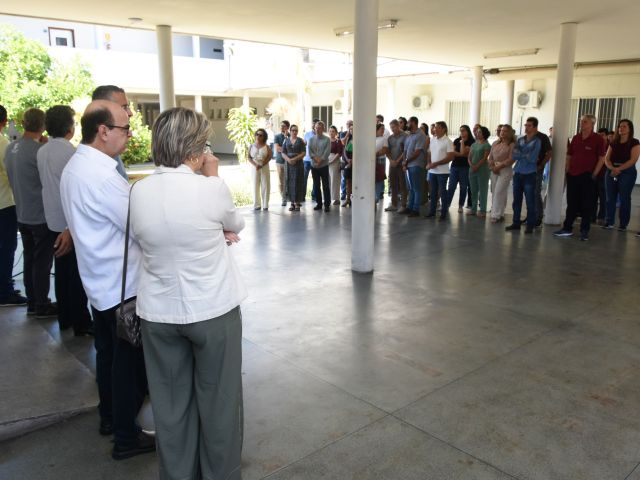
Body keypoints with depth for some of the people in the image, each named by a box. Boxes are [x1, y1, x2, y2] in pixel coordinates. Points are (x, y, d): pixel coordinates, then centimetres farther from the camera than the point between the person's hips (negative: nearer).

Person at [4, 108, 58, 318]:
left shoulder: (10, 148, 5)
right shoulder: (39, 149, -20)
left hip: (23, 214, 8)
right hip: (42, 215, -8)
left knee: (29, 259, 15)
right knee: (43, 261, 1)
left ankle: (32, 303, 23)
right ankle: (42, 306, 9)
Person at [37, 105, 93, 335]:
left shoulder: (42, 152, 6)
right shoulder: (70, 152, -18)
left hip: (54, 220, 8)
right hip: (71, 222, -7)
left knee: (62, 271, 15)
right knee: (78, 273, 0)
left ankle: (64, 319, 24)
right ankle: (81, 323, 7)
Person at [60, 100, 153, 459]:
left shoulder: (75, 167, 6)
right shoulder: (102, 175, -25)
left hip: (101, 281, 10)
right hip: (123, 284, -10)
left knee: (109, 353, 23)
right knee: (129, 361, 5)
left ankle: (110, 417, 41)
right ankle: (127, 437, 20)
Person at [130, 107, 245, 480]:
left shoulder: (139, 191, -4)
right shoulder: (211, 188, -17)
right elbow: (237, 225, 3)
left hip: (158, 312, 4)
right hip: (213, 310, -4)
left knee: (171, 403, 17)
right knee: (218, 401, 14)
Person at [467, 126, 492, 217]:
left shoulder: (486, 145, -4)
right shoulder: (473, 145, 14)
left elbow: (484, 158, -12)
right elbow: (469, 157, 10)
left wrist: (477, 166, -17)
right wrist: (471, 165, -8)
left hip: (482, 170, -6)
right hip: (472, 170, 6)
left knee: (482, 191, -1)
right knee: (473, 191, 10)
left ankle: (482, 211, 3)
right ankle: (473, 209, 19)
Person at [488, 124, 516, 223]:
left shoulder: (512, 145, -4)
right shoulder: (495, 144, 14)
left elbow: (511, 159, -12)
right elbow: (490, 157, 12)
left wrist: (499, 166, -14)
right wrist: (492, 167, -4)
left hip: (505, 170, -6)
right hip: (494, 170, 6)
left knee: (499, 192, -11)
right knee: (494, 192, 4)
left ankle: (497, 215, -9)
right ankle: (498, 213, 12)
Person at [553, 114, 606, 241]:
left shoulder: (598, 139, -5)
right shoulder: (575, 138, 9)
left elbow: (602, 158, -7)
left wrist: (594, 174, -11)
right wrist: (567, 171, 7)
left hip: (587, 176, -5)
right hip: (573, 175, 5)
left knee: (586, 205, 2)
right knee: (571, 203, 10)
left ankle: (584, 231, 9)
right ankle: (567, 228, 17)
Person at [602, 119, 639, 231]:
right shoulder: (613, 143, 12)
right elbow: (606, 158, 5)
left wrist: (619, 169, -18)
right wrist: (612, 168, -15)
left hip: (627, 172, -4)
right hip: (611, 172, 4)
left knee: (624, 198, -1)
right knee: (610, 198, 3)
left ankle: (623, 224, 4)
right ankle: (609, 222, 9)